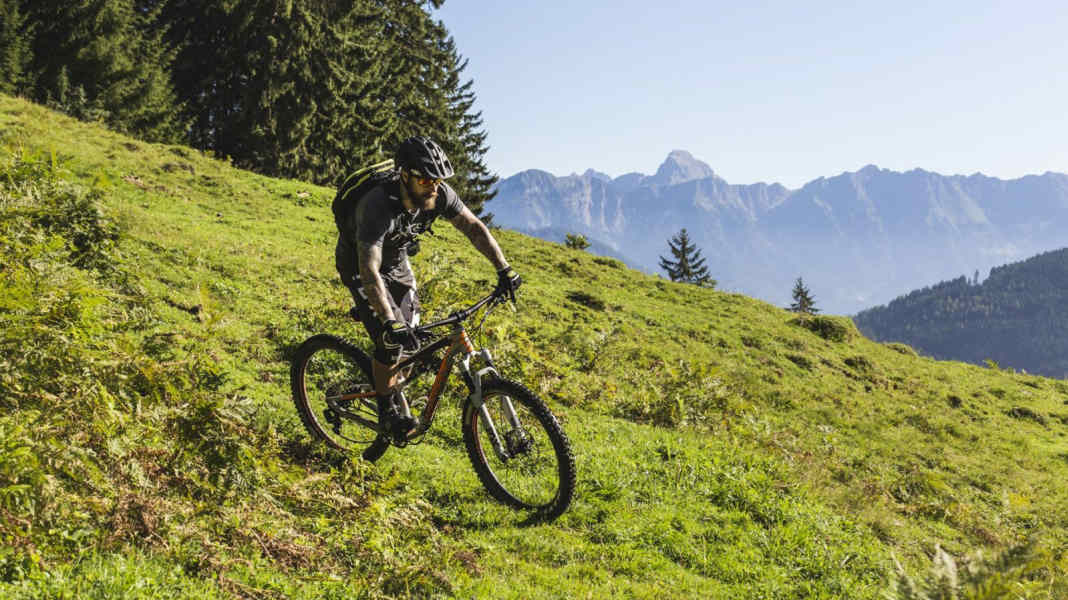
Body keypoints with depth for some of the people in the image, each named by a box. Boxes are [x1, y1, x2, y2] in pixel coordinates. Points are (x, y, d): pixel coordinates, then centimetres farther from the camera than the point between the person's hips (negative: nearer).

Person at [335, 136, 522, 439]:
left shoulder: (439, 195, -23)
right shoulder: (378, 207, -40)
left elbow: (474, 227, -12)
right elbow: (369, 271, -47)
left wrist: (504, 269, -21)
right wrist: (389, 323, -55)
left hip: (396, 261, 6)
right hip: (359, 264, -6)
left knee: (411, 335, 4)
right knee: (391, 340, -17)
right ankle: (386, 410, 2)